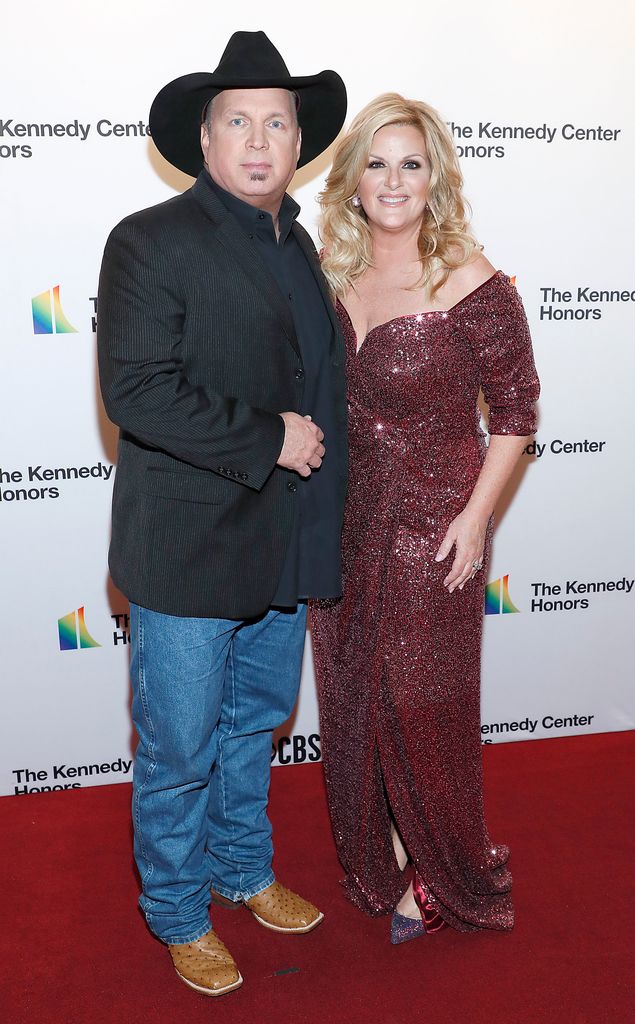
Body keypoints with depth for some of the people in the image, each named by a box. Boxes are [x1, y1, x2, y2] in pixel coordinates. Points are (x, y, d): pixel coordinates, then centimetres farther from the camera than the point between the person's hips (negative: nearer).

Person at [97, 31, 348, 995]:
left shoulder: (299, 247, 12)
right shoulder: (152, 242, -10)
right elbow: (137, 391, -21)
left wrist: (318, 450, 7)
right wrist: (267, 440, -19)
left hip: (283, 550, 7)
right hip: (189, 551, -6)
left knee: (253, 725, 22)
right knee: (179, 751, 8)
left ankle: (245, 869, 44)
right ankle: (180, 913, 31)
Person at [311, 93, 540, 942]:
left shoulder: (471, 285, -14)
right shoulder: (334, 277, 3)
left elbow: (515, 408, -8)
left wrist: (476, 515, -14)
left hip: (431, 522, -5)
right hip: (343, 516, 5)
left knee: (420, 703, 7)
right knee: (353, 694, 15)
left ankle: (443, 877, 32)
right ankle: (379, 858, 39)